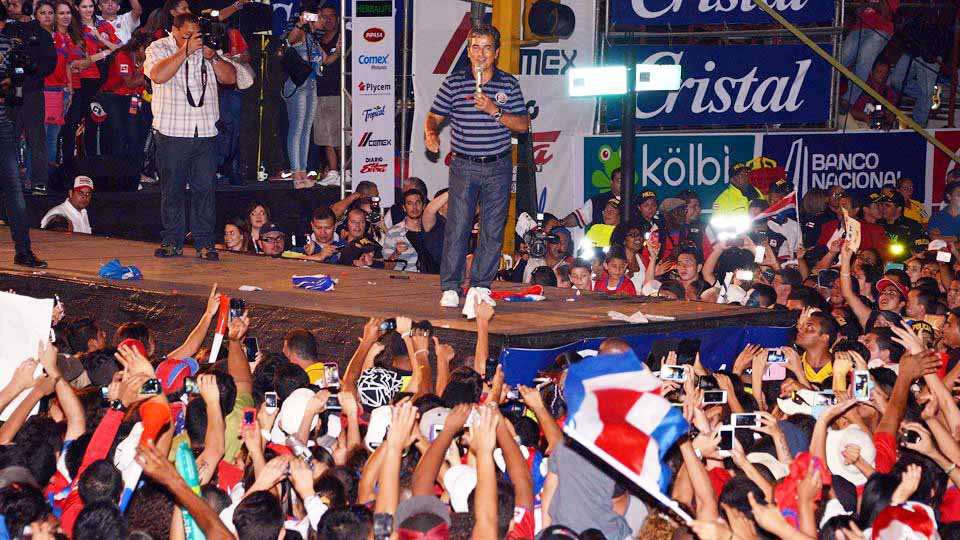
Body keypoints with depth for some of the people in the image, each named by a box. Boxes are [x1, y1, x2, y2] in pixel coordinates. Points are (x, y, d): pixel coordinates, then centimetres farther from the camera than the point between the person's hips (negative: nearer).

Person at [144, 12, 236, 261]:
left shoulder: (206, 49, 15)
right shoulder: (158, 48, 3)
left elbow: (230, 77, 8)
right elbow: (158, 75, -17)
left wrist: (212, 56, -7)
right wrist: (185, 52, -15)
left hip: (206, 133, 3)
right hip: (172, 132, -3)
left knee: (205, 188, 1)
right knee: (172, 189, 2)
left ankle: (204, 243, 5)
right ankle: (172, 242, 11)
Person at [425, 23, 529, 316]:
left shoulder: (509, 84, 4)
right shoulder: (454, 82, 3)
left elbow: (523, 125, 0)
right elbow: (434, 116, 7)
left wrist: (494, 111, -14)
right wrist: (431, 133, -15)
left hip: (498, 167, 1)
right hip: (464, 165, -1)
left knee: (493, 229, 2)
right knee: (457, 226, -3)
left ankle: (480, 286, 11)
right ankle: (450, 288, 4)